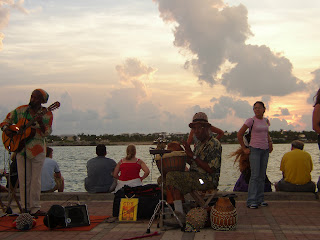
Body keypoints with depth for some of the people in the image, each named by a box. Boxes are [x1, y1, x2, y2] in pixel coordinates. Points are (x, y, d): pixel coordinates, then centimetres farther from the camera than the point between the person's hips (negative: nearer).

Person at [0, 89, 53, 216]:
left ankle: (35, 208, 5)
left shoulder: (47, 114, -1)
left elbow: (46, 133, -9)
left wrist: (41, 123, -27)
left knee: (36, 180, 0)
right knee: (24, 180, 2)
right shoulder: (20, 110, 4)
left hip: (37, 149, -1)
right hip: (20, 148, 1)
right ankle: (26, 208, 9)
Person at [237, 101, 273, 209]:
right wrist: (244, 148, -5)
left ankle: (260, 199, 14)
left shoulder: (266, 121, 11)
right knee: (255, 175, -11)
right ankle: (251, 201, -10)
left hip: (265, 150, 6)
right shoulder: (251, 121, -7)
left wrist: (270, 143, 10)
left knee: (262, 176, 7)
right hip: (255, 149, -6)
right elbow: (239, 134, -5)